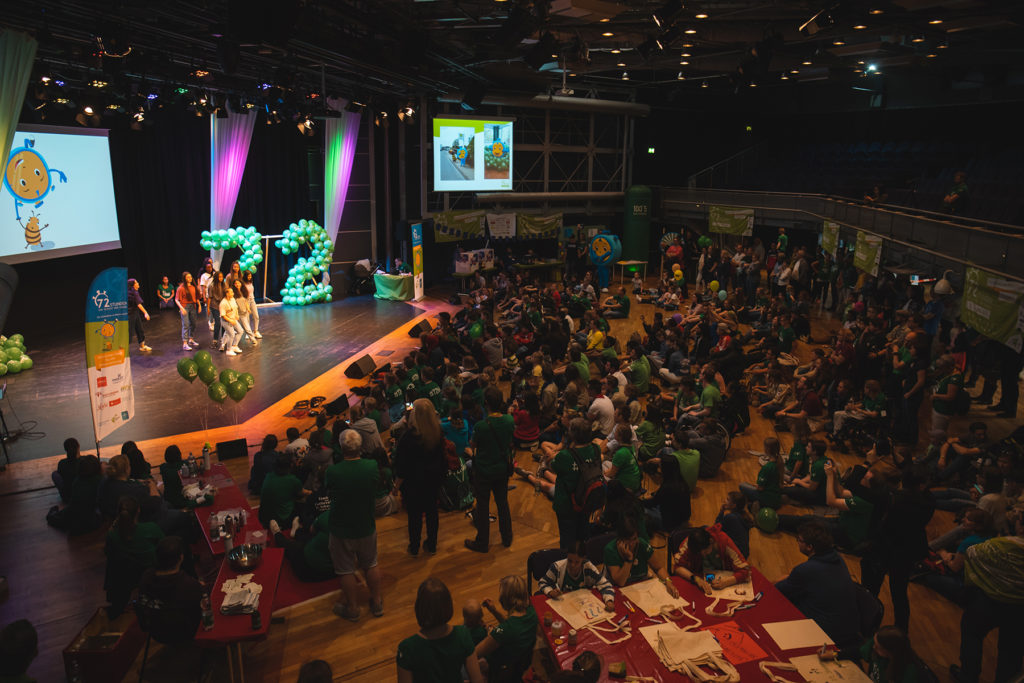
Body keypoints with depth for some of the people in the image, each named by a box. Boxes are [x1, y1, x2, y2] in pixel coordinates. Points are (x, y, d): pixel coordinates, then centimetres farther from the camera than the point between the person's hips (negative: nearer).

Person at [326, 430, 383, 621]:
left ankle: (352, 608, 32)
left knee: (346, 571, 16)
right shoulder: (372, 467, -18)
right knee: (371, 565, 23)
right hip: (367, 528, 3)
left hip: (341, 531, -3)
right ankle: (377, 603, 38)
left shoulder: (332, 472, -26)